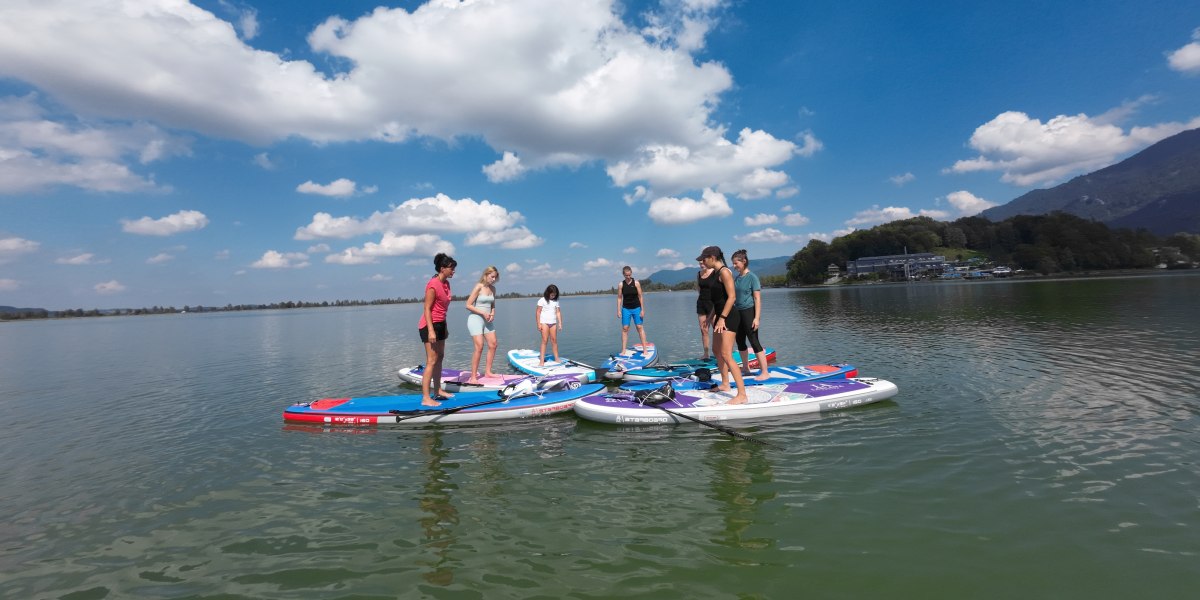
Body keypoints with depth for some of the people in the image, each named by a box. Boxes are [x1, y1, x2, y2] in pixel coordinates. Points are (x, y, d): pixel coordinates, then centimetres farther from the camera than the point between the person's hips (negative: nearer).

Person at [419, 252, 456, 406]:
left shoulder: (446, 283, 9)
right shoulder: (433, 285, -18)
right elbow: (427, 309, -20)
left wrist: (445, 327, 20)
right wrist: (431, 330, -25)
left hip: (439, 324, 10)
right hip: (430, 325, -10)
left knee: (439, 358, 16)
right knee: (431, 361, -10)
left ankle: (437, 391, 27)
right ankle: (425, 398, -8)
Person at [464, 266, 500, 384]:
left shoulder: (493, 289, 8)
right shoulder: (478, 287, -11)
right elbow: (468, 305, -13)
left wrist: (493, 314, -3)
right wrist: (483, 313, -18)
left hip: (487, 320, 7)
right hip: (476, 319, -7)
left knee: (493, 345, 5)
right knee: (479, 347, -12)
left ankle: (488, 371, 17)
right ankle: (473, 377, -6)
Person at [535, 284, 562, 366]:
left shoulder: (556, 301, 8)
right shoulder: (542, 300, -4)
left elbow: (558, 312, 8)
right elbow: (538, 312, -5)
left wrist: (560, 323, 1)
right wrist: (538, 324, -10)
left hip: (553, 323, 4)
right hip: (544, 322, -4)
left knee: (554, 340, 4)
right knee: (544, 340, -8)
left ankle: (556, 359, 11)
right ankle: (542, 361, -8)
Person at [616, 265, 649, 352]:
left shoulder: (636, 283, -6)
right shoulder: (621, 285, -3)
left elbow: (640, 297, -4)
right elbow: (619, 298, 1)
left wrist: (642, 310, -6)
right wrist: (618, 310, -5)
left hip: (636, 308, -1)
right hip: (626, 309, 1)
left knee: (640, 327, -1)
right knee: (625, 328, 1)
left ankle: (645, 348, 3)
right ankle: (623, 350, 6)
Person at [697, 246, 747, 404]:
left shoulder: (724, 272, -14)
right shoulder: (716, 273, 14)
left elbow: (732, 297, -21)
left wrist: (722, 318, -23)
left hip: (729, 317, -11)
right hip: (720, 316, 11)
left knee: (726, 355, -15)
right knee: (716, 351, 19)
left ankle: (742, 394, -12)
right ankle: (725, 384, 34)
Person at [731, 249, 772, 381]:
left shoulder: (752, 277, -11)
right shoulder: (737, 278, 9)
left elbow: (757, 298, -14)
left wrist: (757, 317, -19)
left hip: (749, 312, -7)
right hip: (738, 313, 7)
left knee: (754, 342, -6)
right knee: (740, 342, 13)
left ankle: (765, 372, 0)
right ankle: (745, 368, 28)